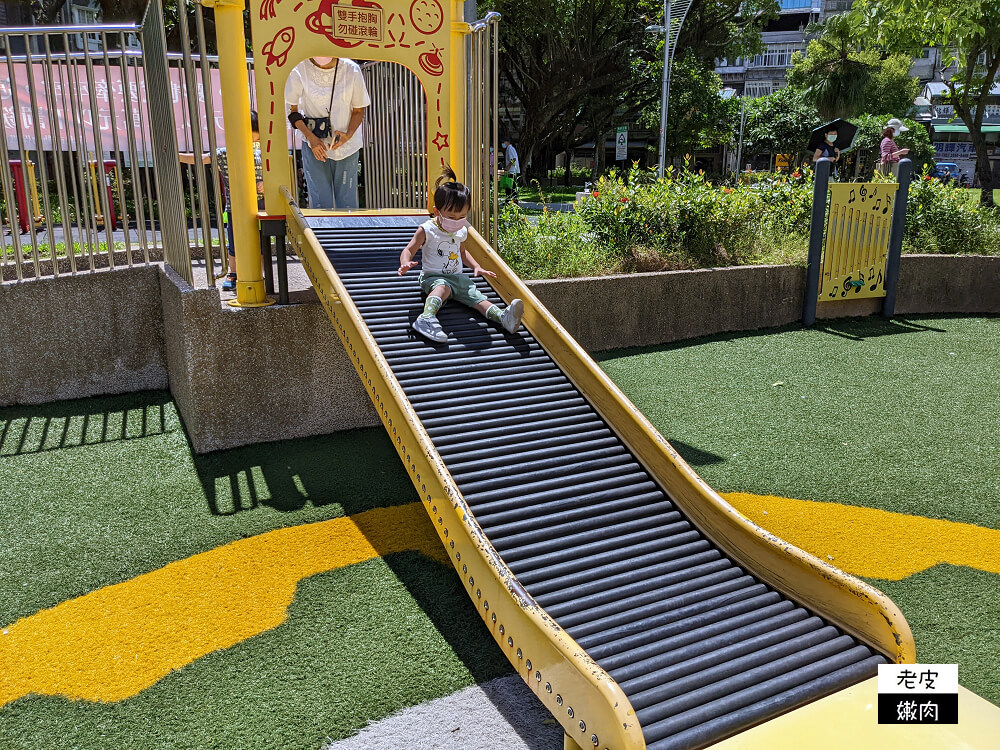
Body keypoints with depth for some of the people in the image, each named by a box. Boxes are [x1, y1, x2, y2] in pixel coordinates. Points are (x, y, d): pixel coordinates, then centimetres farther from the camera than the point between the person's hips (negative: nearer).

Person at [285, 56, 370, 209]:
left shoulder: (351, 70, -9)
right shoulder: (299, 70, -10)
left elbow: (359, 110, 3)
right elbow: (292, 111, 0)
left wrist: (348, 135, -16)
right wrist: (311, 137, -15)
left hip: (346, 145, 1)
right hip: (314, 145, 0)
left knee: (347, 202, 4)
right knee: (320, 203, 1)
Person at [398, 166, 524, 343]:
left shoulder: (462, 231, 10)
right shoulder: (427, 230, -9)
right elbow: (408, 251, -9)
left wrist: (476, 266, 14)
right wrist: (406, 263, -32)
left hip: (457, 276, 5)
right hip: (432, 276, -5)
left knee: (475, 295, -17)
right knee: (442, 287, -37)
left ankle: (503, 317, -37)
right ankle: (426, 319, -57)